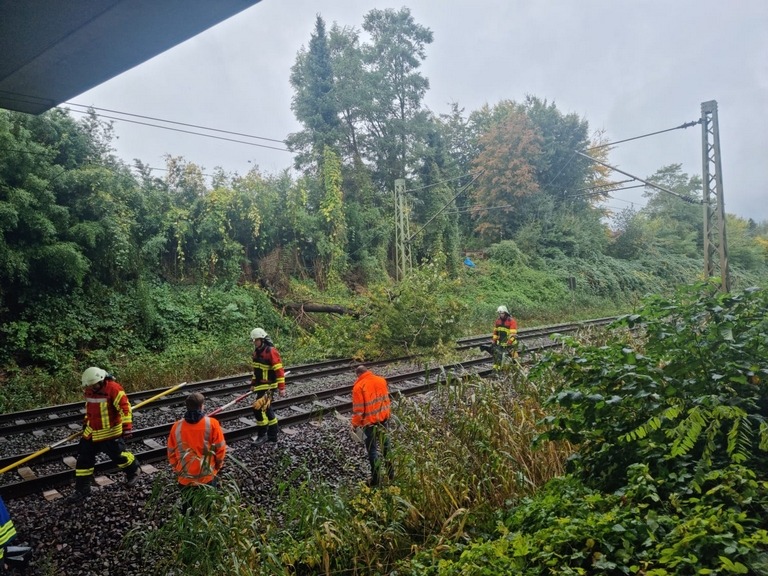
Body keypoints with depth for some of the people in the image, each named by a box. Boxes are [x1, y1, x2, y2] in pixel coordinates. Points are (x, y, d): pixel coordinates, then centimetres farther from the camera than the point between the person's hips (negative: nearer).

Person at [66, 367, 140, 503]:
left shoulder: (113, 388, -22)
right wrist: (86, 421, 26)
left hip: (110, 432, -7)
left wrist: (127, 427, -25)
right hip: (92, 431, 7)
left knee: (118, 454, 6)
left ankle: (133, 470, 36)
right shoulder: (89, 390, 1)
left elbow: (125, 408, -23)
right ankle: (82, 489, 16)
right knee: (84, 458, 5)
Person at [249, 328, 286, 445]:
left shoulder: (271, 351, -18)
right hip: (260, 386, 9)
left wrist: (281, 387, -20)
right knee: (267, 409, 13)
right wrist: (253, 383, 21)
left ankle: (262, 434, 1)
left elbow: (279, 370, -19)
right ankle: (272, 435, 23)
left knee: (259, 408, -12)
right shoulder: (257, 352, 9)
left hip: (268, 386, -9)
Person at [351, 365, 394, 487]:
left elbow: (358, 409, -16)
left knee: (372, 450, 6)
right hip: (384, 419, 5)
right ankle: (390, 472, 30)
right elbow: (386, 400, 8)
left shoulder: (359, 386, -18)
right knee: (386, 446, 19)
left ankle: (375, 478, 12)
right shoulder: (381, 380, -1)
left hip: (369, 422, -5)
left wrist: (355, 424, -3)